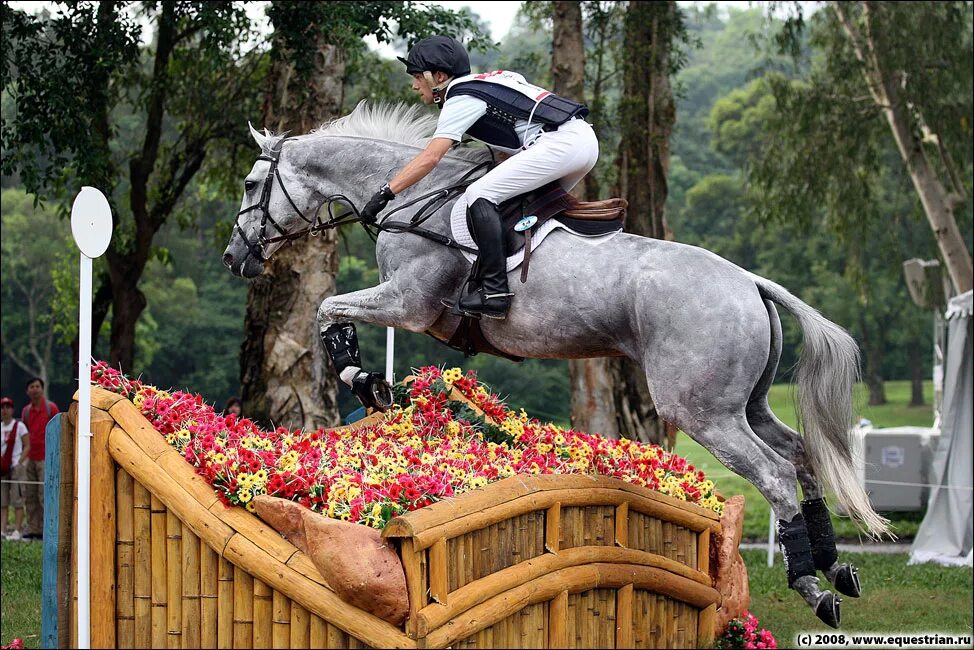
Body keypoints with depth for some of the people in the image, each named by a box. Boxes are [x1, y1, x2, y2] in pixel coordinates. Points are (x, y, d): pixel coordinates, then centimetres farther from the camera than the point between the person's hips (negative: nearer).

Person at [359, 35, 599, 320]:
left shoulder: (462, 98, -2)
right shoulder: (485, 83, 26)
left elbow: (429, 158, -10)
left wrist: (385, 193, -10)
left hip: (558, 142, -10)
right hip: (586, 138, 10)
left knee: (480, 195, -11)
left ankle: (493, 290, -18)